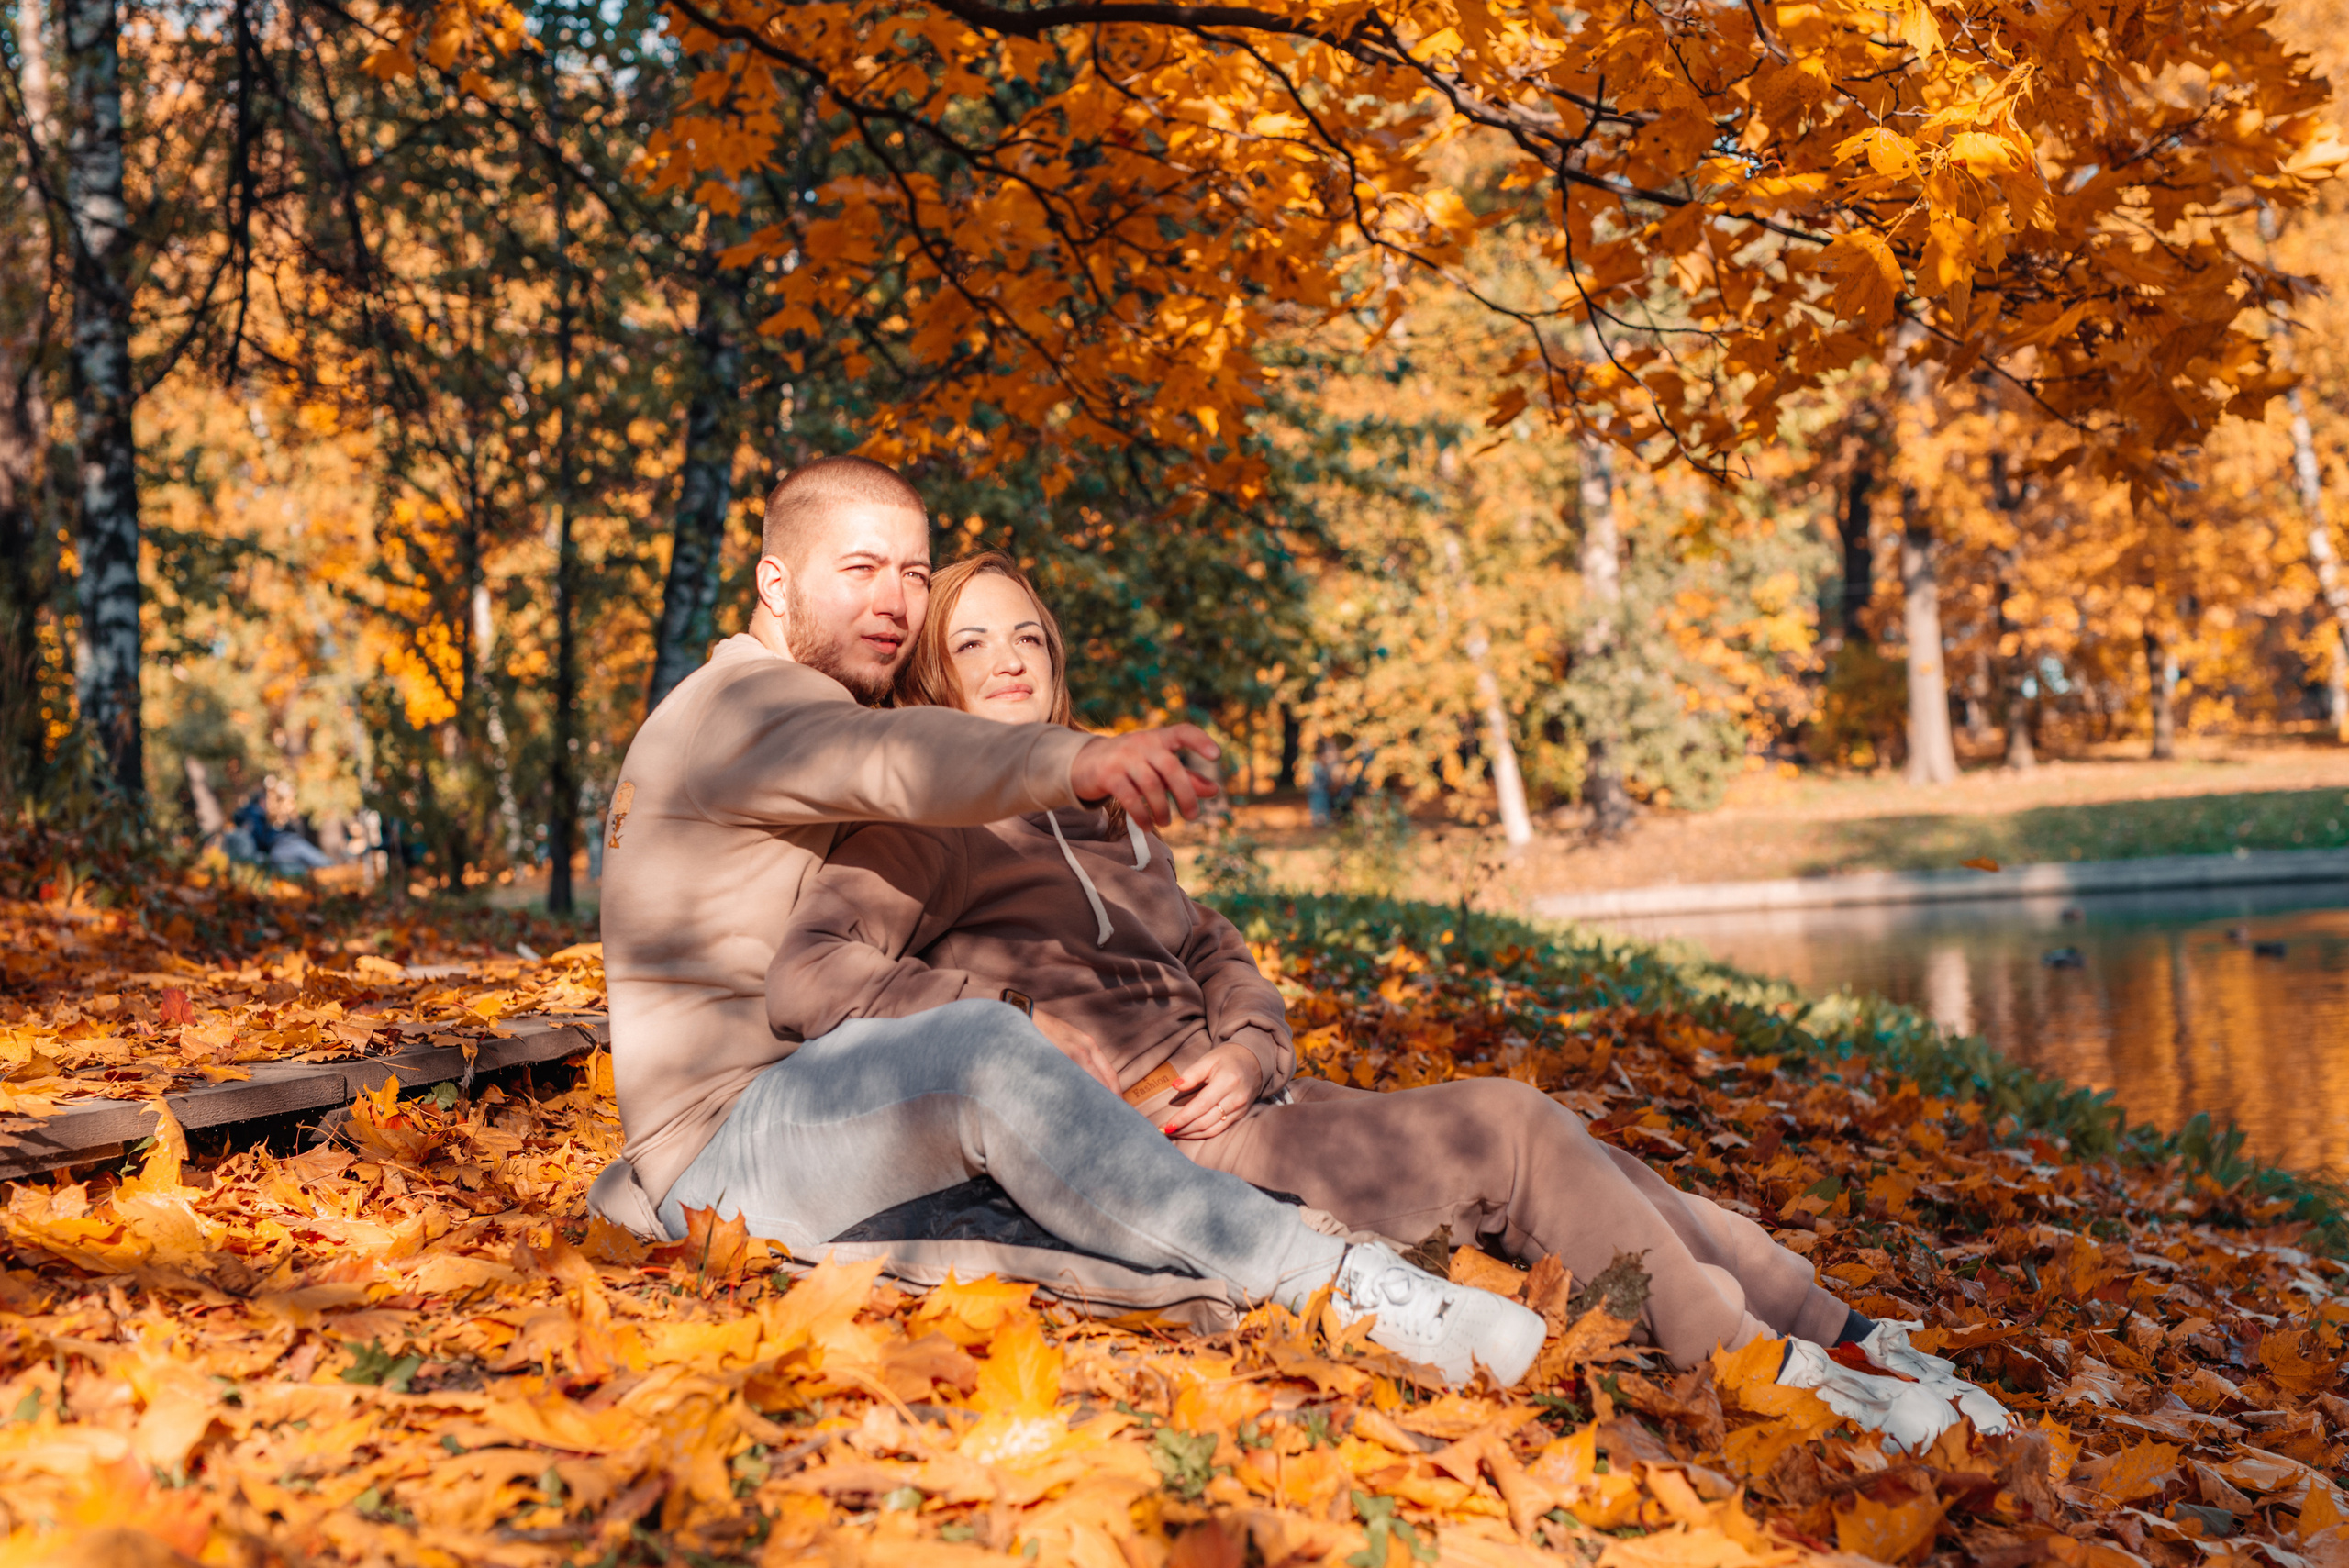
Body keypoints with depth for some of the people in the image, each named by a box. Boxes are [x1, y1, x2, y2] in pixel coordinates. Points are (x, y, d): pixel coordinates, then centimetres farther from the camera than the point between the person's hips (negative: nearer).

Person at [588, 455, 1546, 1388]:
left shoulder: (813, 724, 24)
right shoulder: (737, 704, -9)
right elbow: (897, 760, -35)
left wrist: (1006, 1012, -3)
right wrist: (1080, 764, -53)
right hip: (723, 1149, -11)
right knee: (983, 1049, -35)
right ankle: (1330, 1289, -41)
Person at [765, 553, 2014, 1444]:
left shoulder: (1104, 821, 24)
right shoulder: (923, 831, -1)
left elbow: (1224, 961, 21)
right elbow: (807, 980, -17)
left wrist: (1246, 1051, -3)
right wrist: (1050, 1040, -18)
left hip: (1235, 1108, 8)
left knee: (1561, 1149, -7)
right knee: (1511, 1128, -19)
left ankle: (1865, 1343, -4)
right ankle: (1776, 1383, -11)